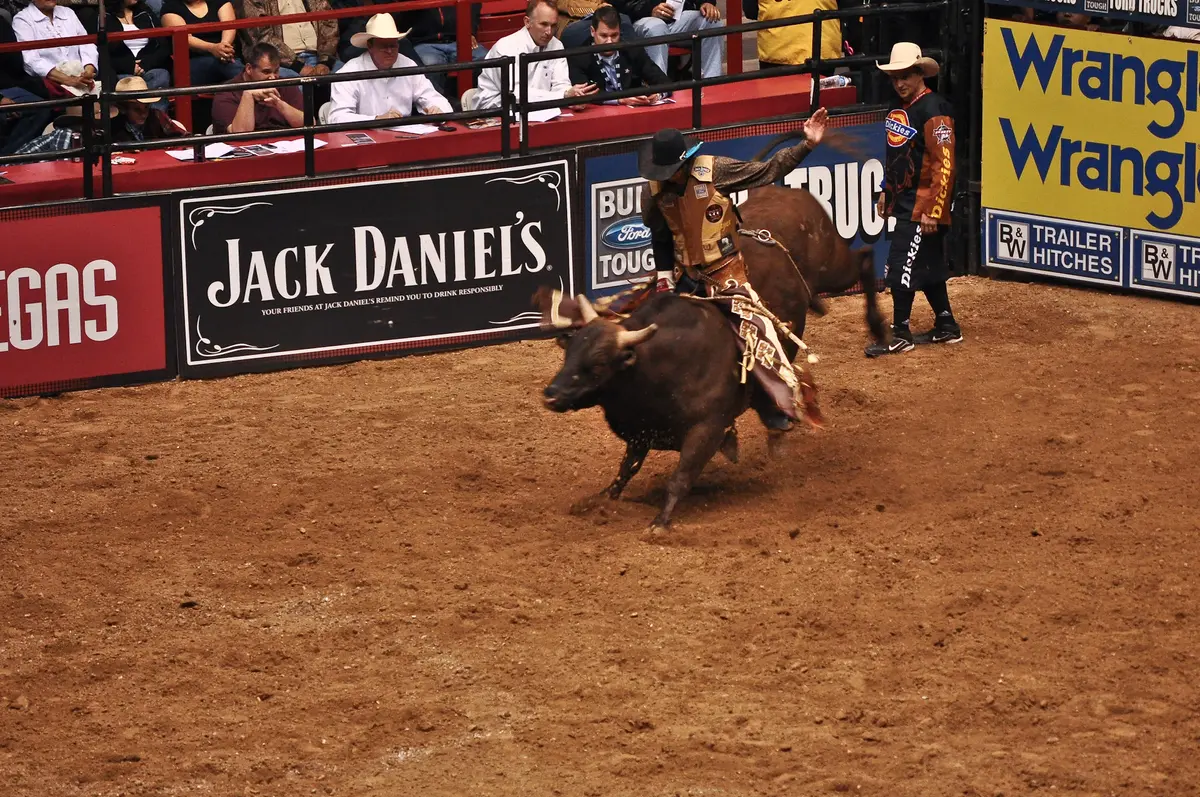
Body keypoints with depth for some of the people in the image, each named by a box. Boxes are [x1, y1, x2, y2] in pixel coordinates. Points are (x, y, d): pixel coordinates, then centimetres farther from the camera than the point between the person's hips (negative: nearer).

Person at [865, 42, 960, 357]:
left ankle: (900, 334, -3)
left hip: (924, 202, -9)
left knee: (902, 266, -10)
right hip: (904, 200, 9)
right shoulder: (900, 107, 10)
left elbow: (944, 164, -21)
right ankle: (946, 326, 25)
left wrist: (933, 211, -22)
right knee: (928, 265, 16)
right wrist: (887, 191, 21)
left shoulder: (933, 111, -18)